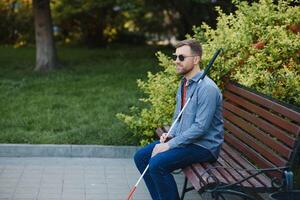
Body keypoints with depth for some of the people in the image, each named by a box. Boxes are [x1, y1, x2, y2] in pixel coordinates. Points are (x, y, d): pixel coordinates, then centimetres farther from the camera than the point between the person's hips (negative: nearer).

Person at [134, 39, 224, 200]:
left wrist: (170, 145, -21)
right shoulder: (184, 83, 10)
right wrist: (170, 135, 1)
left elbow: (200, 127, -25)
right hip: (184, 139, 10)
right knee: (140, 157, 2)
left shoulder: (207, 88, -21)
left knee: (157, 164, -26)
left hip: (204, 146, -9)